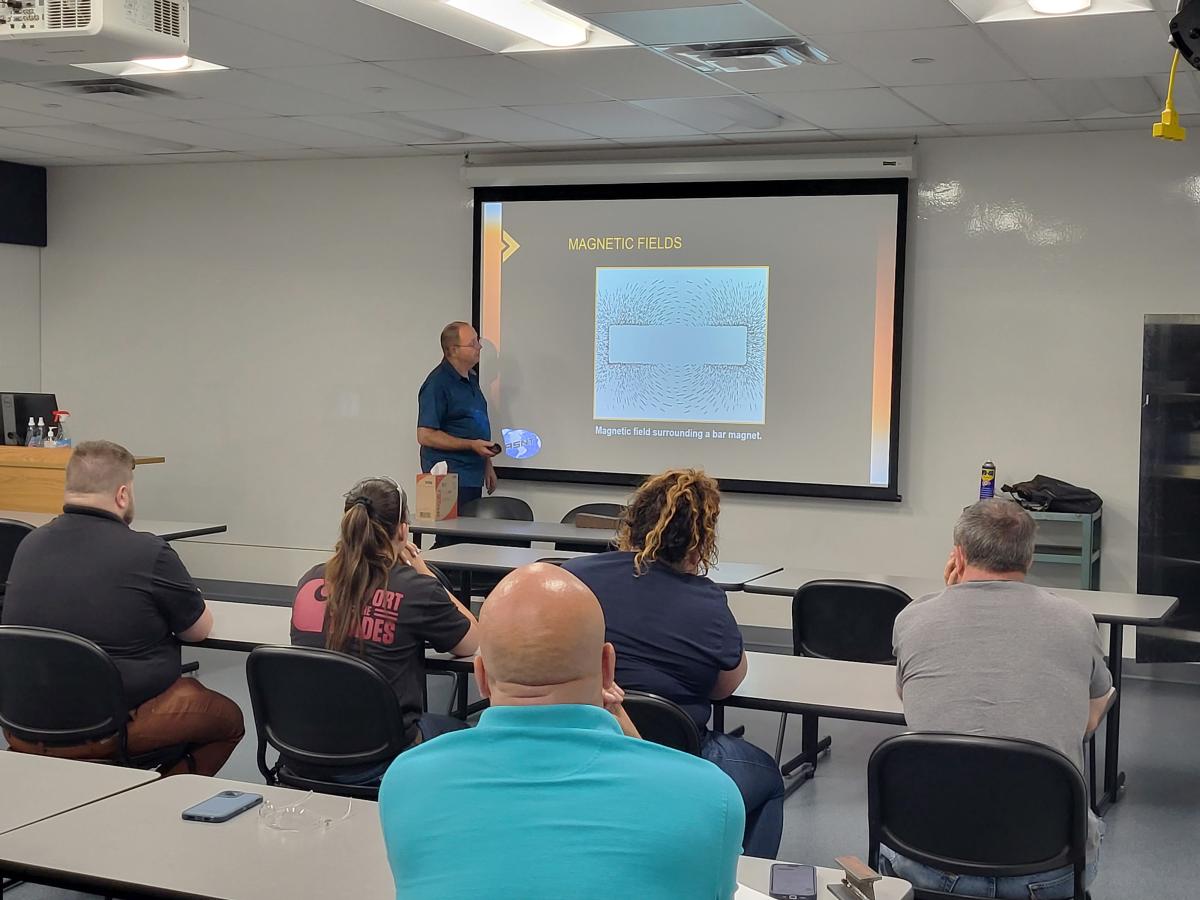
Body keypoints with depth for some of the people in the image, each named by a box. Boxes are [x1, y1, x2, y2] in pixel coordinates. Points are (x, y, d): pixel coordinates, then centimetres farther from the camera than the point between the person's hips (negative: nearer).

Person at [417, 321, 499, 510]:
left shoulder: (471, 378, 15)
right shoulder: (437, 384, -14)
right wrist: (472, 445, -19)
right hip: (450, 479, -9)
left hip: (473, 478, 9)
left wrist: (487, 465, 23)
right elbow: (425, 436, -19)